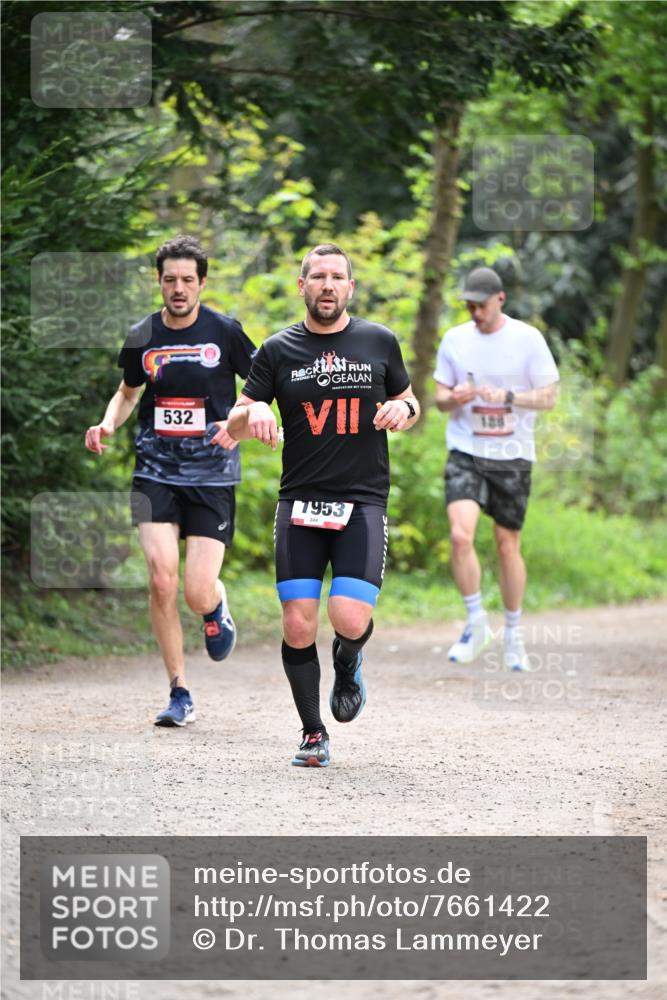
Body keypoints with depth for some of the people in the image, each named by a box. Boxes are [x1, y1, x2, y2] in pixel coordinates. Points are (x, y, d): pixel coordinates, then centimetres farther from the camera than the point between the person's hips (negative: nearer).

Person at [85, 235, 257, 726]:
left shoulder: (224, 331, -3)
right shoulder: (142, 337, 4)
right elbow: (128, 393, 21)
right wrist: (107, 425, 2)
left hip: (212, 475, -2)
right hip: (156, 470, 2)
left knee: (198, 594, -9)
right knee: (162, 582, -13)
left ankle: (217, 605, 31)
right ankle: (180, 694, 2)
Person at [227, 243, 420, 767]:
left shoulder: (380, 342, 8)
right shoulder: (279, 350, 6)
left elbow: (409, 402, 20)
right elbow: (232, 425, 7)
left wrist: (403, 408, -4)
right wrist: (252, 411, -16)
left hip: (363, 502, -1)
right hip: (299, 503, 1)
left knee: (350, 619, -17)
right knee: (298, 625, -6)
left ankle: (347, 666, 20)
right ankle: (313, 734, 11)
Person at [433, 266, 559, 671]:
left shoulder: (528, 338, -3)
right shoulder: (455, 339, 5)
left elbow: (549, 396, -3)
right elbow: (440, 396, 11)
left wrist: (507, 397, -19)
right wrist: (453, 398, -13)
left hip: (512, 456, -1)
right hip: (466, 454, 1)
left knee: (509, 546, 5)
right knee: (461, 535, -18)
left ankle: (514, 634, 22)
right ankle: (476, 622, -2)